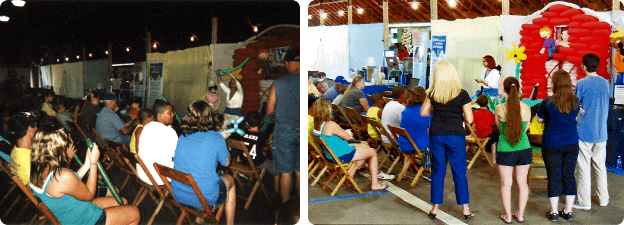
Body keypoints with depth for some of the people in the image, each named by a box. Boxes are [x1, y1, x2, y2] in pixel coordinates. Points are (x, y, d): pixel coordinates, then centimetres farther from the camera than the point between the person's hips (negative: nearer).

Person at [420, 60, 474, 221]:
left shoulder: (432, 93, -2)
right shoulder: (461, 94, -8)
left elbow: (423, 112, 8)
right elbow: (469, 119, -7)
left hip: (436, 135, 2)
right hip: (456, 136, -2)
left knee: (437, 171, 11)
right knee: (459, 173, 7)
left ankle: (435, 208, 17)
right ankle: (465, 210, 15)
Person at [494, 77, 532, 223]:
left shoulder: (499, 109, -12)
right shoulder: (526, 108, -6)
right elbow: (526, 128, 6)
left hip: (505, 151, -2)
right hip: (524, 149, 2)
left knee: (506, 183, 9)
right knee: (522, 182, 14)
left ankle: (508, 216, 17)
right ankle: (520, 214, 23)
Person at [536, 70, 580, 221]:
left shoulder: (548, 103, -14)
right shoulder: (575, 102, -2)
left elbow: (539, 119, 1)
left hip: (552, 145, -3)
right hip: (572, 144, 3)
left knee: (554, 177, 4)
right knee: (569, 176, 10)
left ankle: (553, 212, 11)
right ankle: (568, 211, 18)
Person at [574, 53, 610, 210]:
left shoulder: (581, 84, -11)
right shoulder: (605, 83, 6)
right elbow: (606, 107, 17)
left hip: (584, 132, -5)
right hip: (601, 132, 6)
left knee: (583, 168, 1)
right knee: (600, 166, 16)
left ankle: (584, 202, 6)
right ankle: (603, 199, 24)